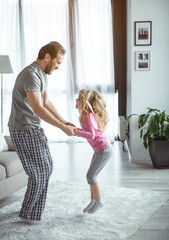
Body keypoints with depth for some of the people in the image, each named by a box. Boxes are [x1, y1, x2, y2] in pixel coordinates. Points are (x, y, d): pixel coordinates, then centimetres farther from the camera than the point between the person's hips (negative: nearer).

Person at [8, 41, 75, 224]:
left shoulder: (42, 74, 11)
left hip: (33, 128, 10)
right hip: (23, 130, -10)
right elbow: (38, 109, -28)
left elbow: (46, 102, 18)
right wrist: (63, 128, -22)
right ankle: (29, 214, 14)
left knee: (47, 166, 17)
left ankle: (33, 204, 32)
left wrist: (63, 121, 8)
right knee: (39, 172, -2)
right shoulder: (30, 75, -22)